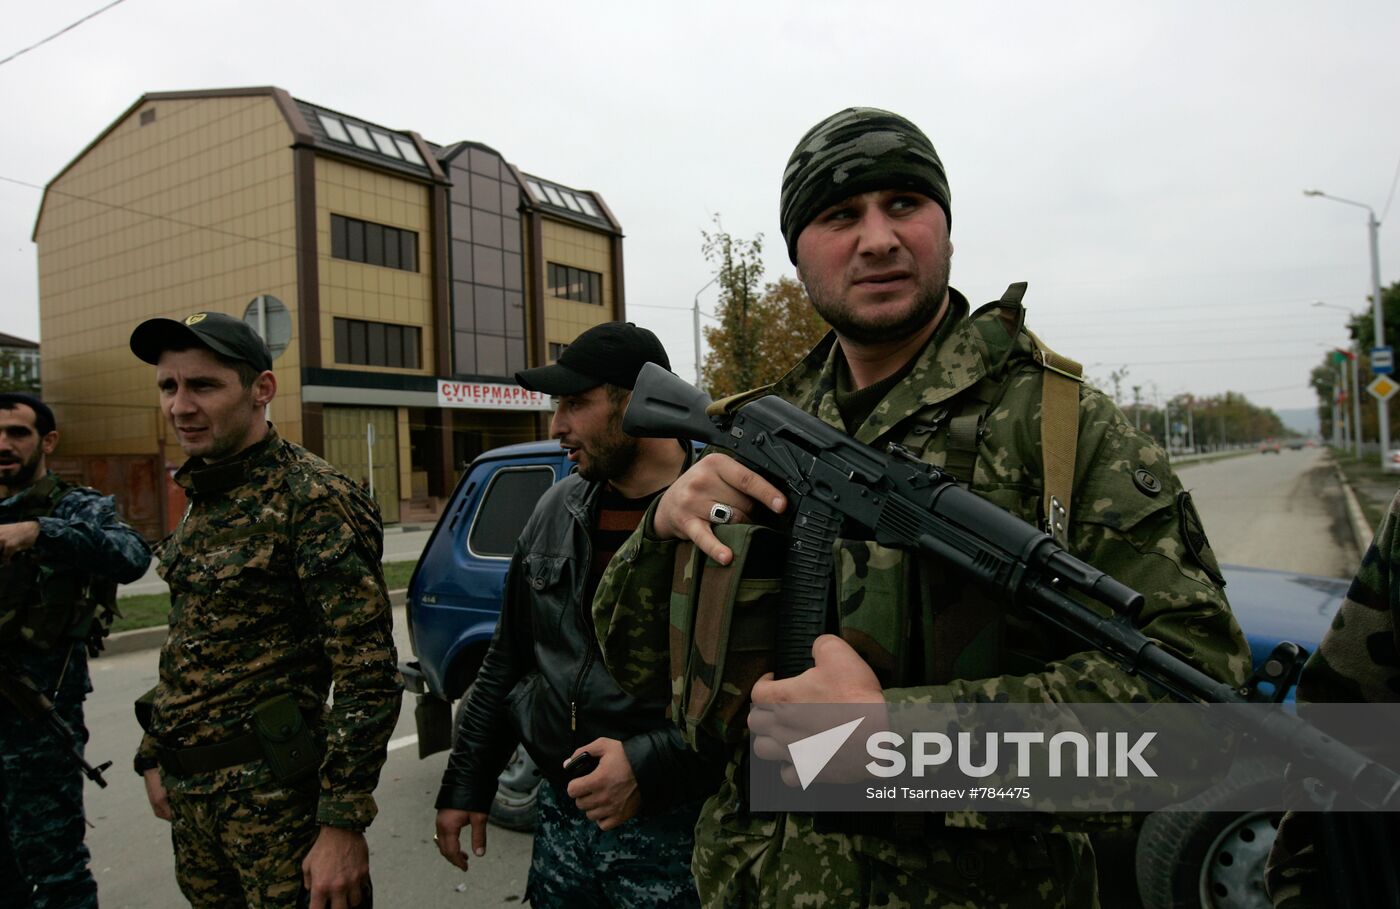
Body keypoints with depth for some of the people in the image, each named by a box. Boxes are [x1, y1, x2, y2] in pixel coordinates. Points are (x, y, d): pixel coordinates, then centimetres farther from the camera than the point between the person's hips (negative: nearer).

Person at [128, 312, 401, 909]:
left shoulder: (312, 500, -18)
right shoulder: (201, 502, 9)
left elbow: (369, 676, -21)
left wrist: (343, 825, -21)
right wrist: (155, 758, 19)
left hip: (275, 794, -8)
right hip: (188, 788, 8)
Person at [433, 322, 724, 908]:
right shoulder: (558, 510, 4)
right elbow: (506, 661, 12)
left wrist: (650, 764, -23)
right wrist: (464, 788, 13)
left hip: (671, 832, -5)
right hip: (559, 816, 6)